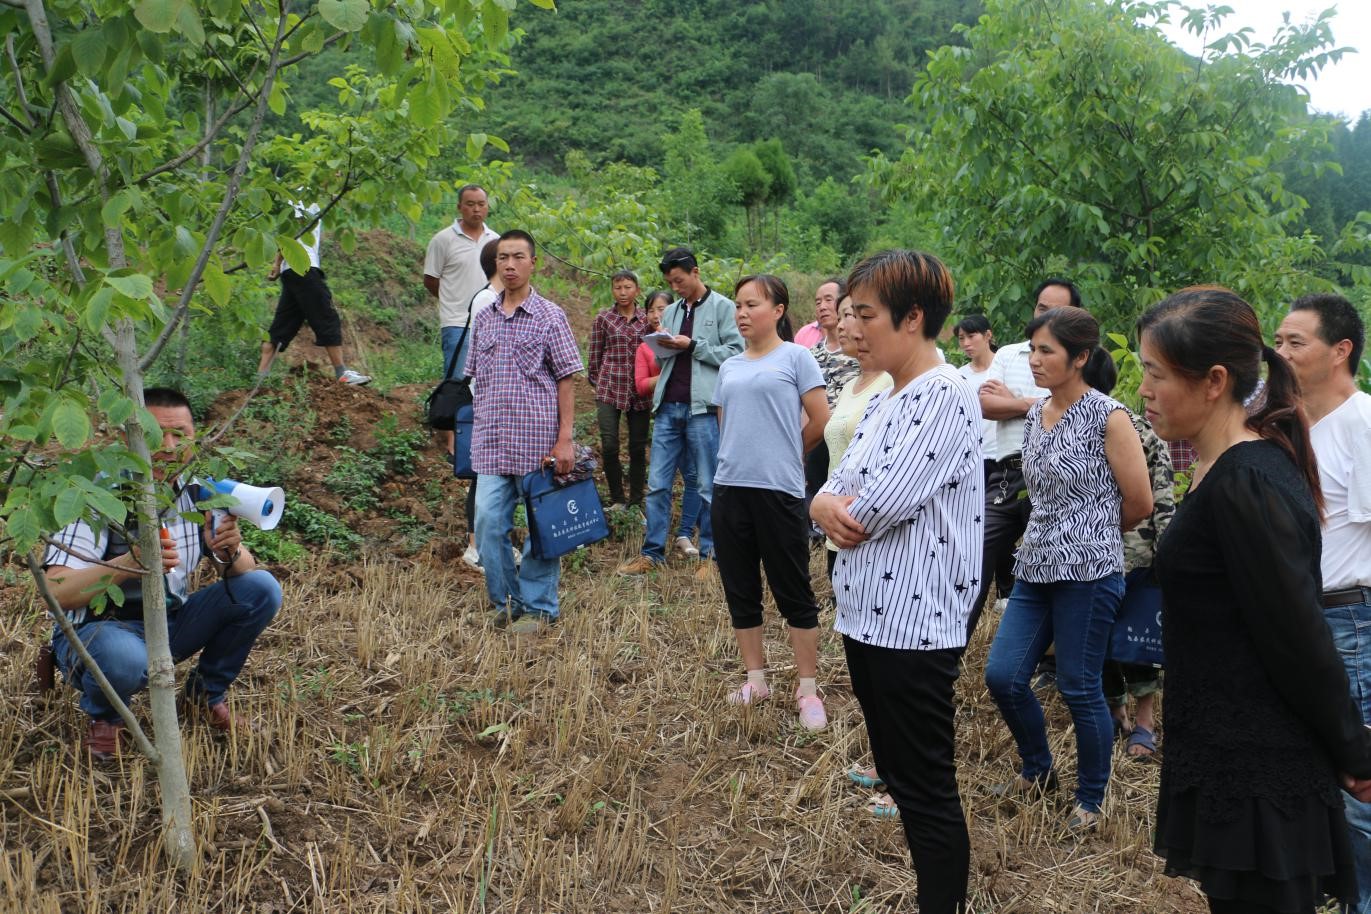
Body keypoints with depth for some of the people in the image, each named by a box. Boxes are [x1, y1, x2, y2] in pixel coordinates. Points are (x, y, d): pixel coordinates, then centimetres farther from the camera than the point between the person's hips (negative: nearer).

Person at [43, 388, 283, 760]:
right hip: (99, 628, -5)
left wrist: (229, 553, -28)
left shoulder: (198, 495, -5)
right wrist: (130, 561, -46)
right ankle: (103, 715, -1)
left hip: (171, 624, 5)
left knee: (262, 589, -14)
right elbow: (56, 592, -29)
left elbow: (246, 572, -3)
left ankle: (206, 695, 7)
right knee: (125, 660, -40)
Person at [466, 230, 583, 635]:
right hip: (490, 444, 4)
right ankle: (505, 601, 15)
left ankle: (537, 607, 16)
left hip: (537, 440, -3)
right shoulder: (483, 317, 11)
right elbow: (478, 378, 18)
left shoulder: (550, 316, -1)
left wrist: (564, 439, -9)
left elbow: (566, 379, -3)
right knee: (488, 521, -2)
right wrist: (477, 429, 13)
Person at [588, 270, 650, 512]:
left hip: (639, 390, 2)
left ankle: (636, 501, 16)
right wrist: (596, 382, 9)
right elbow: (595, 355, 8)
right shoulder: (603, 318, 3)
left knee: (638, 447, 4)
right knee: (609, 446, -10)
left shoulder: (647, 319, 8)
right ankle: (617, 499, 6)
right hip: (609, 389, -2)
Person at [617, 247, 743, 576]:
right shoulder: (671, 312, 18)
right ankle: (652, 552, 12)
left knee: (709, 487, 2)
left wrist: (692, 346, -11)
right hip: (668, 406, 6)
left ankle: (710, 555, 11)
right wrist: (663, 346, 0)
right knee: (657, 484, 5)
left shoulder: (722, 307, 0)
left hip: (703, 407, -6)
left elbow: (735, 352, -8)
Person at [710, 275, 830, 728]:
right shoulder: (729, 368, 13)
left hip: (779, 491, -6)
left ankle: (807, 690, 10)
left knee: (793, 592, 1)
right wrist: (749, 456, 12)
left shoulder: (795, 357, -2)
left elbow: (821, 422, -3)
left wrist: (784, 454, 8)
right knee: (740, 590, 11)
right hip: (730, 488, 6)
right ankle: (756, 680, 23)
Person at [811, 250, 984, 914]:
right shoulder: (885, 399, 12)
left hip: (914, 624, -9)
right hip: (869, 615, 9)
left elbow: (877, 506, -24)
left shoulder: (945, 398, -15)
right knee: (897, 776, 19)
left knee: (926, 790, 3)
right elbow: (838, 490, 11)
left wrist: (839, 506, -3)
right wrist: (827, 507, -12)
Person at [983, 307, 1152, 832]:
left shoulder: (1107, 417, -11)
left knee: (1079, 689, 2)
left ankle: (1091, 800, 24)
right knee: (1003, 676, 3)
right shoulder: (1035, 416, 9)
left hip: (1088, 571, -6)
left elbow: (1139, 501, -6)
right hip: (1036, 567, 7)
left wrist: (1095, 534, 9)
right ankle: (1038, 771, 29)